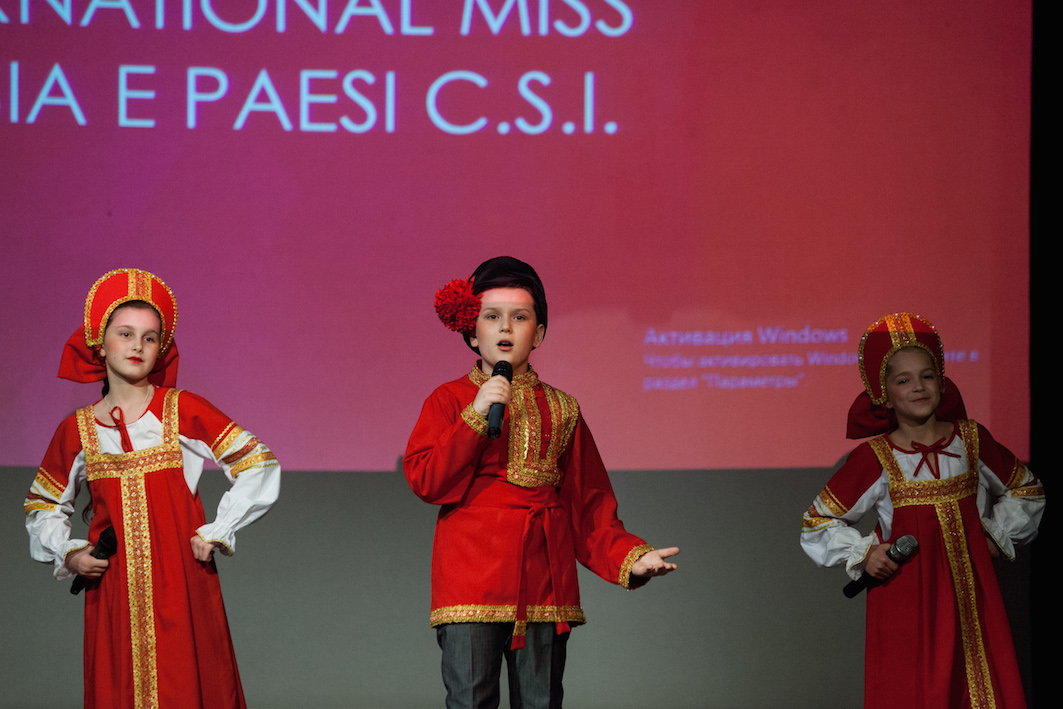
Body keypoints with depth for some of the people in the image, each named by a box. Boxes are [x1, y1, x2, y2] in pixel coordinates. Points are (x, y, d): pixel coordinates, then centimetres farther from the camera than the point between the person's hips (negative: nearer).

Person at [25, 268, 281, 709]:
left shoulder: (183, 412, 0)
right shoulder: (77, 431, 7)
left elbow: (259, 467, 0)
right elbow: (43, 507, 20)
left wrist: (216, 533, -4)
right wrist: (67, 554, 2)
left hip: (181, 585, -2)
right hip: (112, 591, 2)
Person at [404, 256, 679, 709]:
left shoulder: (560, 410, 15)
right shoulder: (450, 401, 8)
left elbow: (589, 506, 14)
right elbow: (425, 480, -7)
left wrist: (630, 558, -1)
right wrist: (477, 415, -13)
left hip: (544, 582, 3)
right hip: (472, 584, -3)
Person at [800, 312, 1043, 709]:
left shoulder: (971, 441, 3)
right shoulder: (874, 459, -5)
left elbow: (1026, 490, 19)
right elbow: (817, 522, 4)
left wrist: (996, 534, 8)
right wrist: (863, 555, -8)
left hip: (970, 594, 3)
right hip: (905, 599, -3)